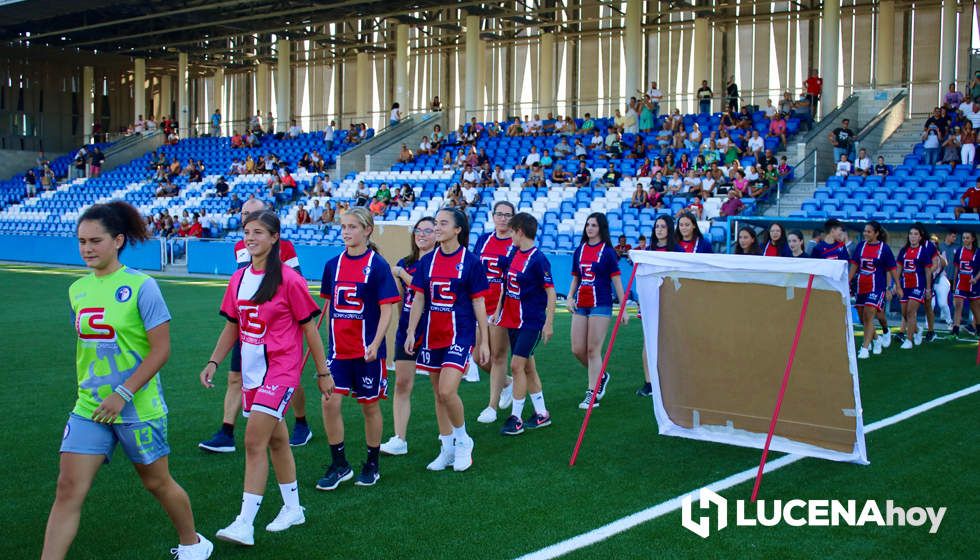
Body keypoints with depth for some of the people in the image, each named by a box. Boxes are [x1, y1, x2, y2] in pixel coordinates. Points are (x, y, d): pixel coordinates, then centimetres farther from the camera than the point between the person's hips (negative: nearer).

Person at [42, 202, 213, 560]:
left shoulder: (140, 286, -14)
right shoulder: (78, 289, 5)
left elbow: (161, 349, -15)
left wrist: (123, 394, -19)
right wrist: (86, 389, 16)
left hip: (138, 408, -5)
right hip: (89, 409, 5)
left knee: (157, 483, 12)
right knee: (68, 490, -3)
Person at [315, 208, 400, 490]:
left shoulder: (377, 265, -8)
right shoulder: (333, 265, 5)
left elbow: (387, 310, -10)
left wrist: (375, 345, -20)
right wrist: (331, 339, 14)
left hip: (367, 350, -4)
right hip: (339, 349, 4)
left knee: (370, 405, 7)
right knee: (330, 403, -4)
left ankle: (372, 465, 22)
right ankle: (340, 465, 9)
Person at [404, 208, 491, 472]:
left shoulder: (470, 261, -5)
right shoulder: (427, 261, 6)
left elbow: (479, 303, -3)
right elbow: (419, 299, 8)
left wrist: (484, 341, -4)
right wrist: (411, 332, 0)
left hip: (460, 335, -5)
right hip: (432, 336, 5)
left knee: (447, 391, -16)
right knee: (439, 394, 10)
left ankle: (463, 440, 8)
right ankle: (447, 449, 23)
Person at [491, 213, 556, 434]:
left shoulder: (538, 259, -15)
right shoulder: (513, 253, 8)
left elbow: (551, 292, -14)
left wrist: (549, 323, -17)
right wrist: (498, 310, 17)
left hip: (531, 322, -8)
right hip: (512, 320, 8)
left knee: (517, 365, -10)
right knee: (528, 367, 13)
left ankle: (516, 418, -1)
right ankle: (541, 414, 24)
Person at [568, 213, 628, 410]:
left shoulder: (608, 251, -3)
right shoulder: (579, 250, 11)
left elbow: (616, 281, -3)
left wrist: (623, 308, -6)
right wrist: (570, 297, 1)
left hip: (601, 305, -5)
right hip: (581, 305, 6)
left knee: (593, 349, -6)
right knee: (577, 349, 3)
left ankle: (592, 394, 1)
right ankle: (601, 376, 28)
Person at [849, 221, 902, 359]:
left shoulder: (884, 248, -5)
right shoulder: (860, 246, 6)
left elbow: (893, 268, 0)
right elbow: (854, 265, 9)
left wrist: (898, 287, 2)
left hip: (877, 287, -5)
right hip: (861, 287, 5)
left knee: (868, 317, -13)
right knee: (863, 318, 13)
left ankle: (865, 348, -11)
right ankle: (876, 339, 37)